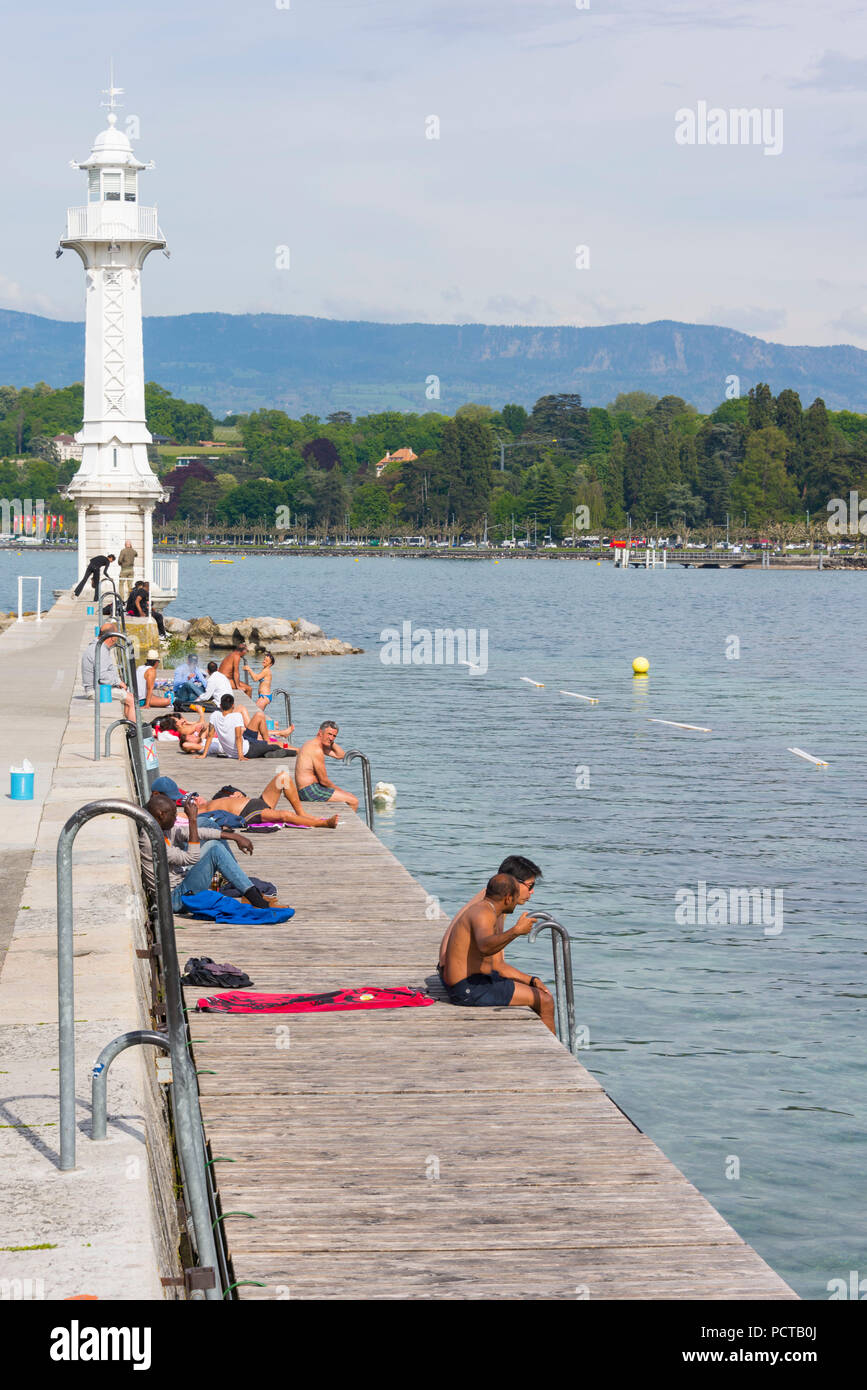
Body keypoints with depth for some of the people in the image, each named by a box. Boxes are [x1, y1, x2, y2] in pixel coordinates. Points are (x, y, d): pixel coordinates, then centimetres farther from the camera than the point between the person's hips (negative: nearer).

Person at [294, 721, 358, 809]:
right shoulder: (317, 750, -18)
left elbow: (340, 755, 20)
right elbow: (324, 780, -16)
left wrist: (331, 742, 6)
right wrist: (338, 789, 0)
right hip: (310, 791, -11)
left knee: (350, 796, 22)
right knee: (354, 802, -11)